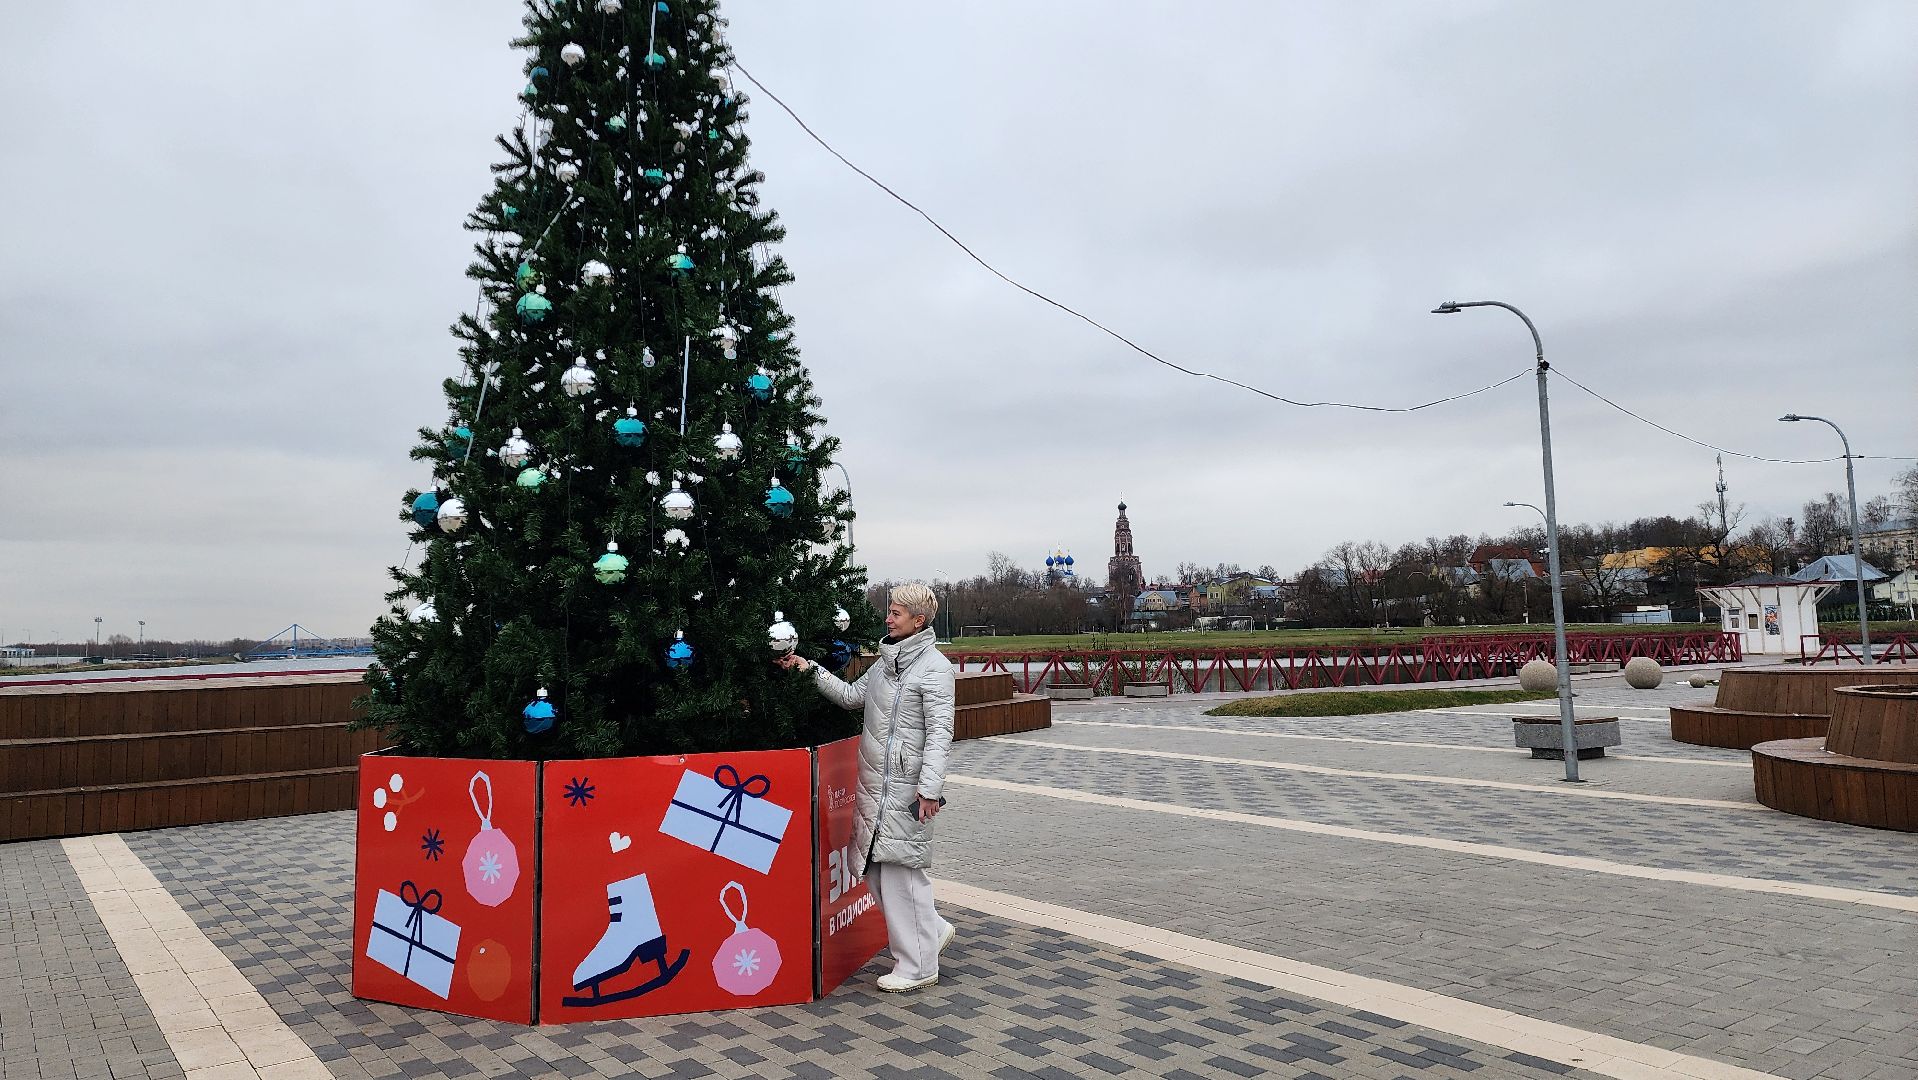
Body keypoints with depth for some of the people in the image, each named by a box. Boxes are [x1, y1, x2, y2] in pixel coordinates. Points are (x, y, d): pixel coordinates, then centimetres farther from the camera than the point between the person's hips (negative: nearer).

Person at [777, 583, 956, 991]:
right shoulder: (887, 662, 16)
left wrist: (930, 787, -21)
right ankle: (932, 931, 28)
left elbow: (940, 731, -15)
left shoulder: (934, 666, -10)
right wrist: (811, 669, 15)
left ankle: (917, 967, 11)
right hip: (873, 784, 8)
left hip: (905, 787, -8)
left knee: (901, 871, -3)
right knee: (874, 868, 11)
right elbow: (852, 696, 23)